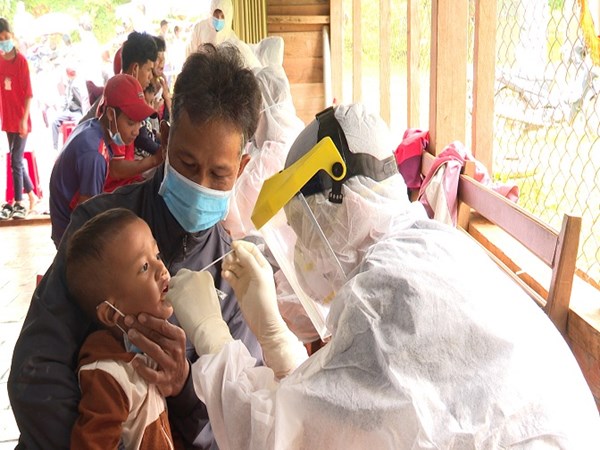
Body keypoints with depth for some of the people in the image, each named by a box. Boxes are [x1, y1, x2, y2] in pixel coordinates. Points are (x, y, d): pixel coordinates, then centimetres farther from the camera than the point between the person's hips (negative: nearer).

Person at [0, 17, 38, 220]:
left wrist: (24, 119, -17)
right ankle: (31, 195, 27)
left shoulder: (21, 60, -10)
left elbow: (29, 93, -12)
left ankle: (19, 203, 5)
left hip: (20, 120, -6)